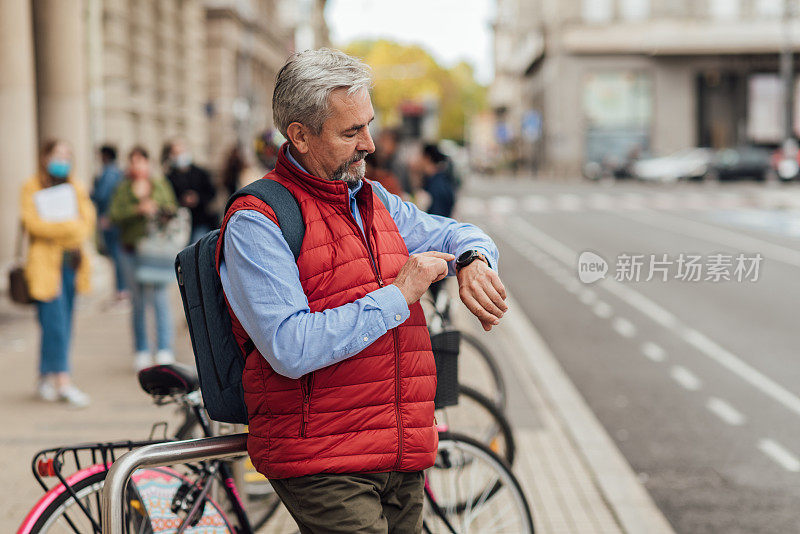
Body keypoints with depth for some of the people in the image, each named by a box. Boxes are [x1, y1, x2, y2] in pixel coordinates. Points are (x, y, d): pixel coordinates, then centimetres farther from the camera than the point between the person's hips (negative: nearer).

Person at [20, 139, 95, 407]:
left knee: (63, 325, 6)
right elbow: (33, 223, -10)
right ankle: (63, 381, -10)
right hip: (45, 263, -5)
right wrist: (70, 227, -11)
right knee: (55, 323, -10)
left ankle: (47, 378, 15)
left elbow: (87, 221, 7)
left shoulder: (76, 188, 16)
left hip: (71, 263, 5)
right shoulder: (31, 188, 1)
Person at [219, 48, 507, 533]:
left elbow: (457, 235, 27)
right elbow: (291, 350, -21)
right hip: (320, 464, -7)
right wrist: (396, 296, -15)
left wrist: (472, 261, 0)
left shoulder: (374, 201, 14)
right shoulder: (255, 223, -10)